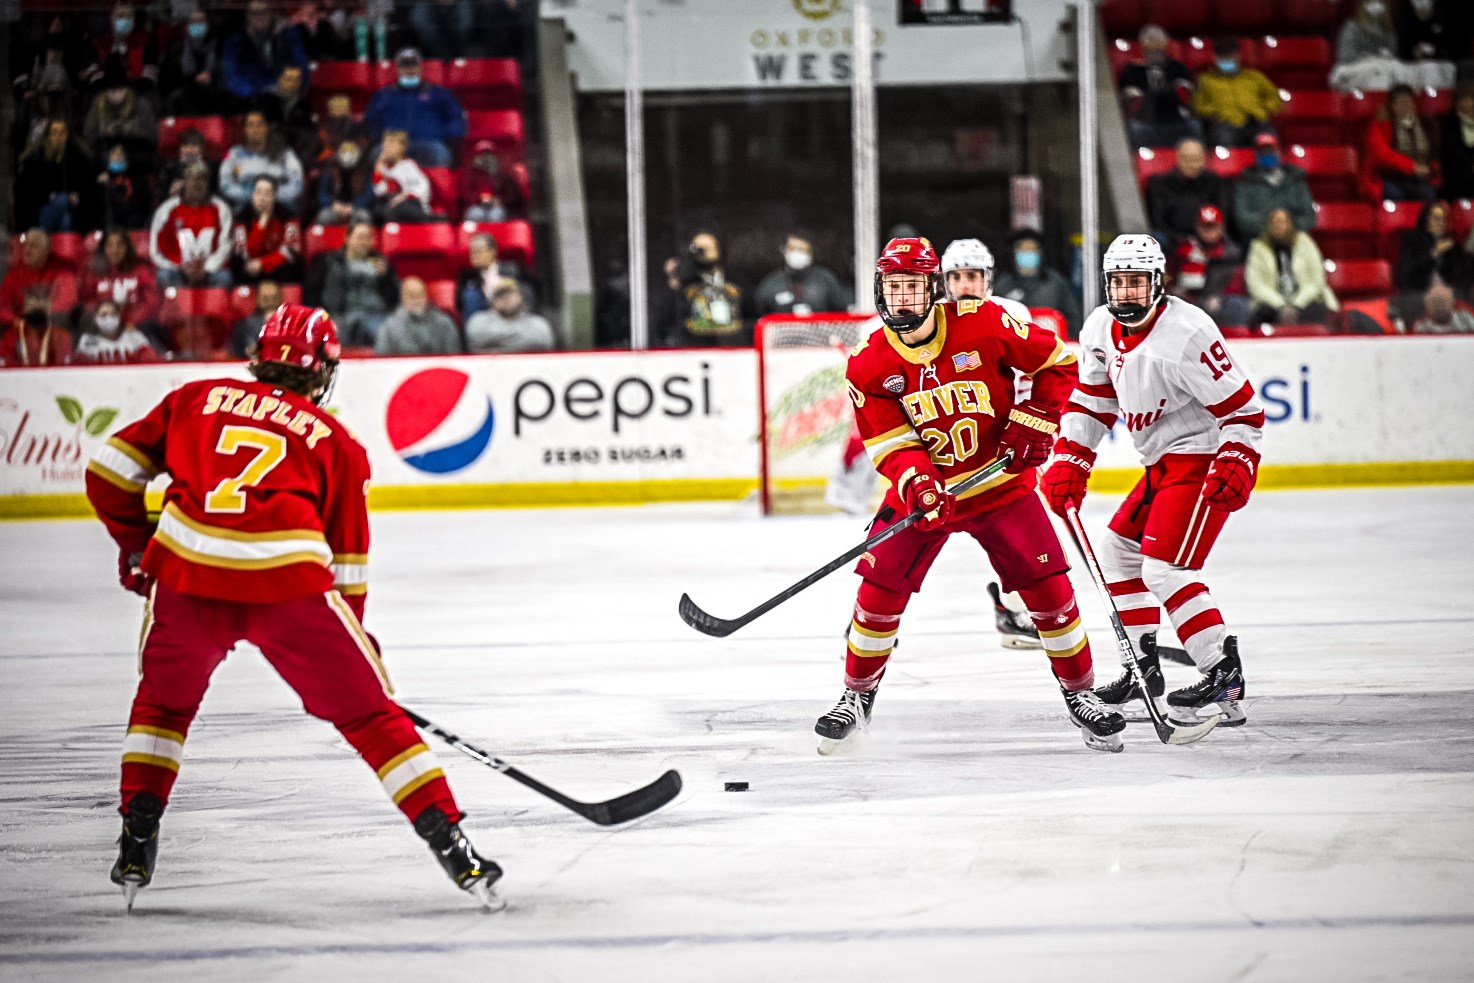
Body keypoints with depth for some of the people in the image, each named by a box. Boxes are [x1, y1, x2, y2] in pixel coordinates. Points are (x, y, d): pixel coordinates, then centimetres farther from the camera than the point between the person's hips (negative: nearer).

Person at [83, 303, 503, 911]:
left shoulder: (198, 399, 23)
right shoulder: (335, 442, 21)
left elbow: (110, 470, 21)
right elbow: (348, 560, 21)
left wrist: (134, 543, 35)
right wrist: (349, 638, 32)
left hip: (185, 569, 1)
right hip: (288, 583, -1)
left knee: (163, 700, 29)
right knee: (369, 713, 10)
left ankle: (135, 849, 22)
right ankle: (451, 846, 4)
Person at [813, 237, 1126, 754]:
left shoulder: (983, 324, -14)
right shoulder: (869, 363, -9)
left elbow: (1057, 362, -4)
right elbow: (888, 442, -11)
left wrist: (1034, 421, -13)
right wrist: (914, 482, -30)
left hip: (1000, 483, -1)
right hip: (923, 490, 1)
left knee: (1049, 589, -7)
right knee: (880, 591, -6)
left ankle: (1080, 695, 10)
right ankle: (857, 697, 14)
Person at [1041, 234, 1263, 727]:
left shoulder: (1187, 334, -23)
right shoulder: (1102, 328, 1)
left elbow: (1243, 408, -20)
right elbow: (1090, 401, 13)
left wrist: (1236, 465, -29)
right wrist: (1068, 463, 4)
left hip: (1201, 459, -10)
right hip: (1161, 463, 10)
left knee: (1164, 569, -19)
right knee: (1117, 549, 16)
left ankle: (1224, 673, -18)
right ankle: (1143, 667, 25)